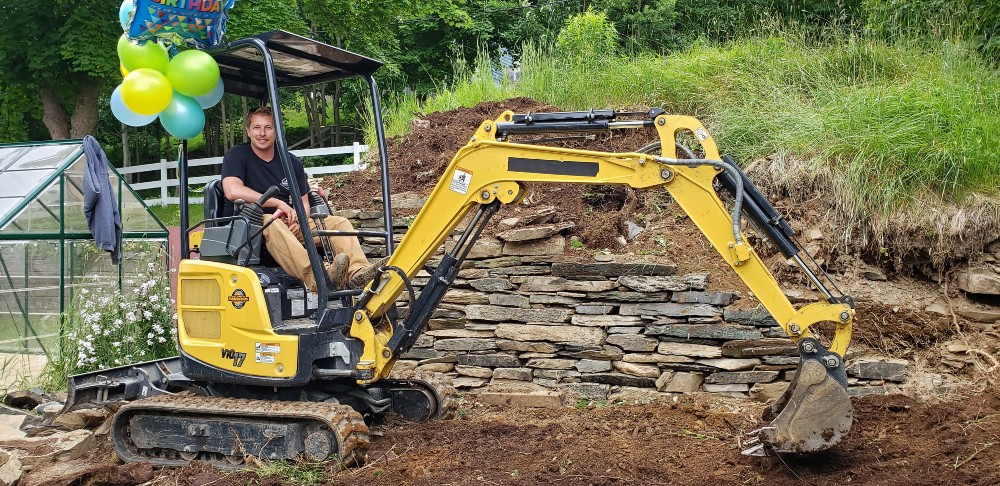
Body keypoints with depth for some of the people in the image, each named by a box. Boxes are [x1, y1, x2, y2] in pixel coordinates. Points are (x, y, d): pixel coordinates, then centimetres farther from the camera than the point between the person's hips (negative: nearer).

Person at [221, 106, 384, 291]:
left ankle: (358, 273, -41)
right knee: (271, 224, -40)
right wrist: (278, 203, -18)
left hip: (289, 227, 6)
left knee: (339, 223, -11)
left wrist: (296, 220, -10)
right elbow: (232, 191, -18)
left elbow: (304, 203, 15)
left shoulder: (292, 162, 15)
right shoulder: (237, 156, 0)